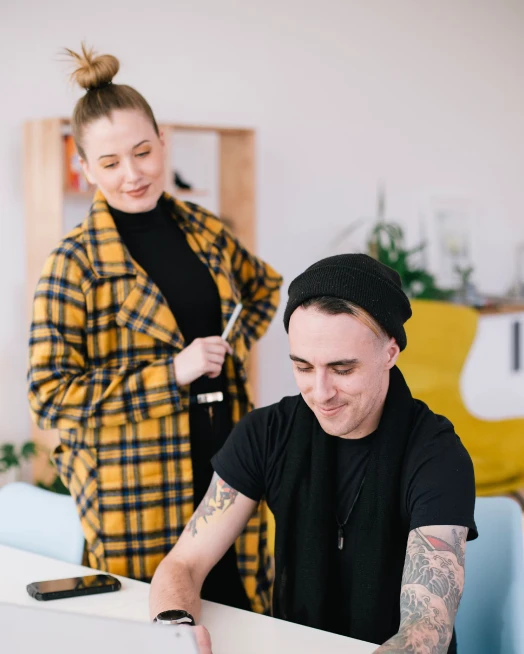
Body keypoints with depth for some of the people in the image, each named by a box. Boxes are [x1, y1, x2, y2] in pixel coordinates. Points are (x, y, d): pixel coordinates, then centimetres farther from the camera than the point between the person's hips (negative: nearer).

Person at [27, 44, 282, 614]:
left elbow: (264, 286, 28)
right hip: (136, 491, -5)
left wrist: (236, 343, 8)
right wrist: (172, 370, -17)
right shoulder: (75, 263, -8)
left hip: (225, 466, 5)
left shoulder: (205, 232, 7)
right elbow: (50, 396, -12)